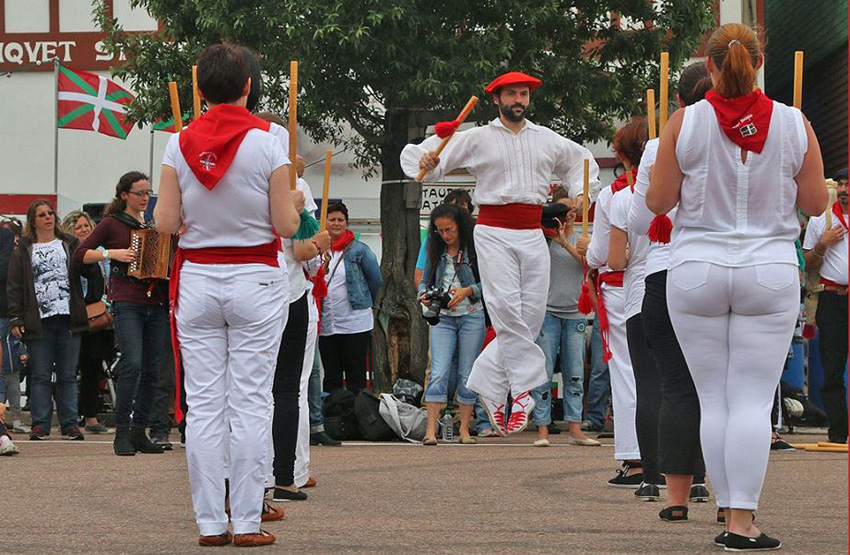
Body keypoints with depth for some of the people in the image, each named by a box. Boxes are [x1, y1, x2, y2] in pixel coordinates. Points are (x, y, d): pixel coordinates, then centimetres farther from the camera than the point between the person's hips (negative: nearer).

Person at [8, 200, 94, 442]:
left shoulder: (70, 244, 14)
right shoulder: (23, 250, 10)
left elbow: (88, 271, 5)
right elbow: (14, 286, 6)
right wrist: (15, 318, -3)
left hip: (68, 319, 1)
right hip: (39, 320, -1)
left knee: (68, 375, 3)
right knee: (40, 375, 0)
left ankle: (70, 424, 6)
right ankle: (40, 425, 4)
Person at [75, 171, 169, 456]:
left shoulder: (154, 225, 18)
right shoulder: (112, 223, 3)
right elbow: (80, 254, -1)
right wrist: (112, 253, -13)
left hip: (156, 303, 6)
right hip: (127, 302, -6)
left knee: (152, 369, 3)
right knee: (132, 363, -18)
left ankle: (140, 432, 10)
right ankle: (122, 433, -14)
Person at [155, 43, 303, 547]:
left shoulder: (180, 143, -1)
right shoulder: (267, 142, -8)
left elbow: (165, 222, -1)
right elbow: (287, 226, -8)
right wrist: (295, 202, 13)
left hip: (197, 279, 2)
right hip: (255, 279, -2)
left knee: (203, 403, 5)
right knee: (251, 402, 1)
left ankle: (210, 522, 6)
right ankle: (247, 522, 1)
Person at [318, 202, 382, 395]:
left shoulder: (359, 250, -3)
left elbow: (376, 280, 5)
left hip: (355, 323, -3)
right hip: (327, 326, 3)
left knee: (356, 378, 1)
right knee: (331, 378, 9)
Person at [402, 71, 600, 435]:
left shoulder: (548, 140, 14)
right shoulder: (478, 138, 4)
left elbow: (582, 160, 32)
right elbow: (419, 157, 4)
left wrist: (579, 193, 15)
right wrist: (425, 162, -19)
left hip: (532, 234, 4)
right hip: (493, 231, -4)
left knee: (532, 314, -2)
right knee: (506, 307, -17)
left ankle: (488, 383, 9)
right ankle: (524, 389, -17)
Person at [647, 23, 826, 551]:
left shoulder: (685, 122, -6)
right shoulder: (794, 123, -4)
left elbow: (658, 201, -2)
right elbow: (816, 202, 3)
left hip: (697, 271, 0)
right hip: (770, 272, 0)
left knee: (713, 399, 8)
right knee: (754, 401, 0)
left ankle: (730, 512, 9)